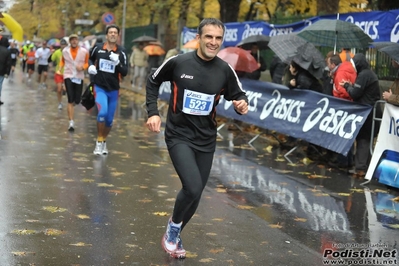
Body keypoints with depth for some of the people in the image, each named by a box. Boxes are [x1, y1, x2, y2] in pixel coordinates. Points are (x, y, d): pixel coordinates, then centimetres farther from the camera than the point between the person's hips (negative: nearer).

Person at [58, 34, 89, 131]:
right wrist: (60, 69, 5)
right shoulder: (65, 51, 1)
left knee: (77, 101, 4)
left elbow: (87, 63, 9)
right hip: (68, 76, -1)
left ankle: (70, 107, 43)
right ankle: (71, 122, -8)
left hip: (79, 77, 1)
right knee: (70, 100, -11)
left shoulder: (84, 52, -4)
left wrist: (82, 67, -12)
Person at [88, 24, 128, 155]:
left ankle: (104, 141, 34)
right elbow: (89, 59, 17)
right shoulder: (97, 48, -3)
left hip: (113, 90, 1)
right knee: (102, 112, -23)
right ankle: (99, 141, -5)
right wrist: (90, 67, -3)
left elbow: (125, 73, -10)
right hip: (99, 87, -1)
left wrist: (117, 63, -27)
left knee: (109, 119, 9)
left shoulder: (121, 52, -7)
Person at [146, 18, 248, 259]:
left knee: (195, 194, 12)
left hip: (206, 140, 4)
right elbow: (153, 82, 5)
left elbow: (239, 95, 6)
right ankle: (173, 226, 9)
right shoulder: (178, 62, -12)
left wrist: (242, 104, -18)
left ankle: (175, 235, 37)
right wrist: (153, 112, -5)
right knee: (193, 188, -21)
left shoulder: (225, 70, -6)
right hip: (179, 136, -4)